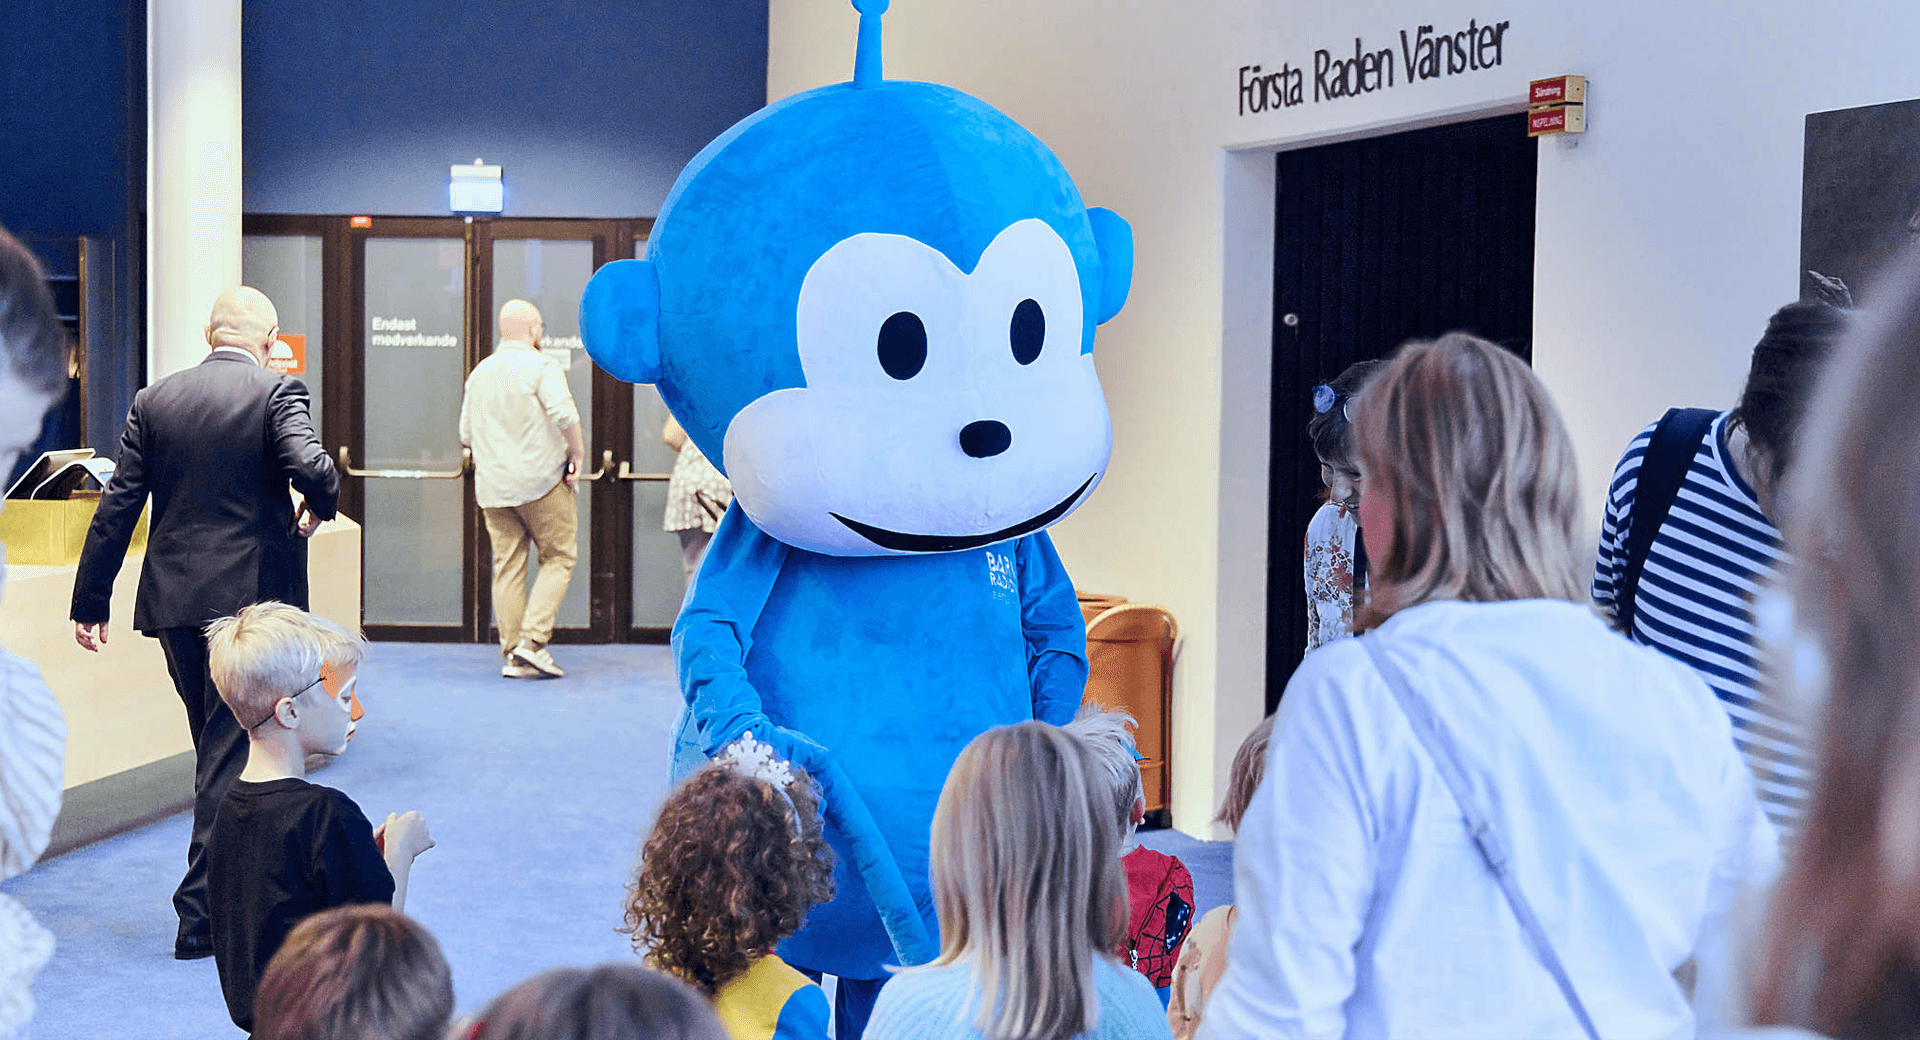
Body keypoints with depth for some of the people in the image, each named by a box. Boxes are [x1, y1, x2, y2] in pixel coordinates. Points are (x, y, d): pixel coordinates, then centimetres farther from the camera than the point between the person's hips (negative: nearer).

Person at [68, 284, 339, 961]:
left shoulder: (153, 401, 6)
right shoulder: (278, 392, -7)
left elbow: (117, 507, 5)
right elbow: (310, 468, -24)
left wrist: (90, 601, 8)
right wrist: (321, 505, -1)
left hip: (175, 600, 5)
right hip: (252, 596, -5)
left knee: (218, 748, 19)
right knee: (231, 752, 1)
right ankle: (203, 914, 2)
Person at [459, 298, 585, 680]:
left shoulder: (479, 373, 14)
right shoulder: (542, 366, -7)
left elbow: (466, 433, 16)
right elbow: (564, 415, -21)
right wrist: (577, 453, -8)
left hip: (492, 486, 6)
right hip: (541, 482, -6)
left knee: (507, 566, 6)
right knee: (558, 558, 4)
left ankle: (512, 654, 5)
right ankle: (534, 639, -8)